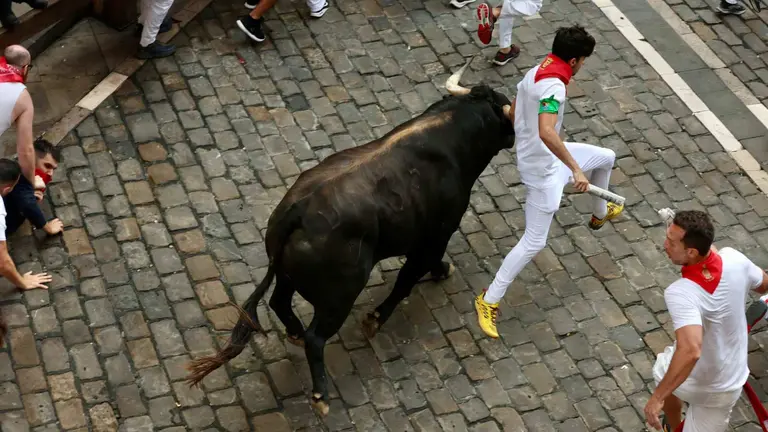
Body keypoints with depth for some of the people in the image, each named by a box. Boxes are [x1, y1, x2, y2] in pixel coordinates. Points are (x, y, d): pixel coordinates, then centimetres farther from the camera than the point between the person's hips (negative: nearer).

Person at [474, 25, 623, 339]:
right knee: (534, 242, -4)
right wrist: (576, 169, -41)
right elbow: (546, 133, -44)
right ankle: (489, 301, 3)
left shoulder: (535, 72, 1)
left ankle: (600, 214, 52)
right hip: (543, 168, -10)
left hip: (548, 156, 10)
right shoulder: (553, 86, -30)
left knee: (606, 157, 26)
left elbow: (511, 113, 13)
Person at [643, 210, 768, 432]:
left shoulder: (680, 293, -38)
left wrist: (657, 397, -44)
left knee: (663, 371, 33)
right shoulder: (734, 259, -21)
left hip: (692, 382, -3)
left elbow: (690, 351, -50)